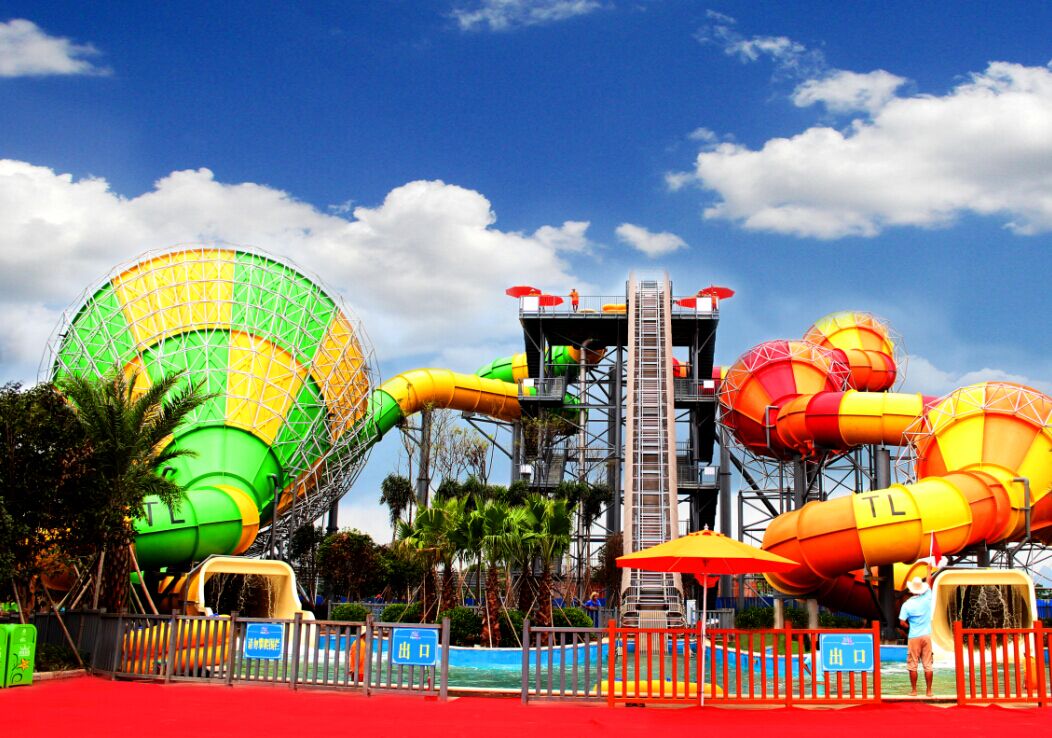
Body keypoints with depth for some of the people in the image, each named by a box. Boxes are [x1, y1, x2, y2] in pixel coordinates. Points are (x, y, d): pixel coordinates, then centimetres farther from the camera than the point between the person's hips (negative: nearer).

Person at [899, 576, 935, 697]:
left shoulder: (907, 604, -8)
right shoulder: (927, 599, -3)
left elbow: (902, 623, -8)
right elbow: (928, 584, 15)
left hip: (913, 637, -2)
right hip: (926, 636, 2)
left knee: (912, 665, 4)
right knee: (928, 665, 5)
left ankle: (914, 690, 6)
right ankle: (929, 691, 7)